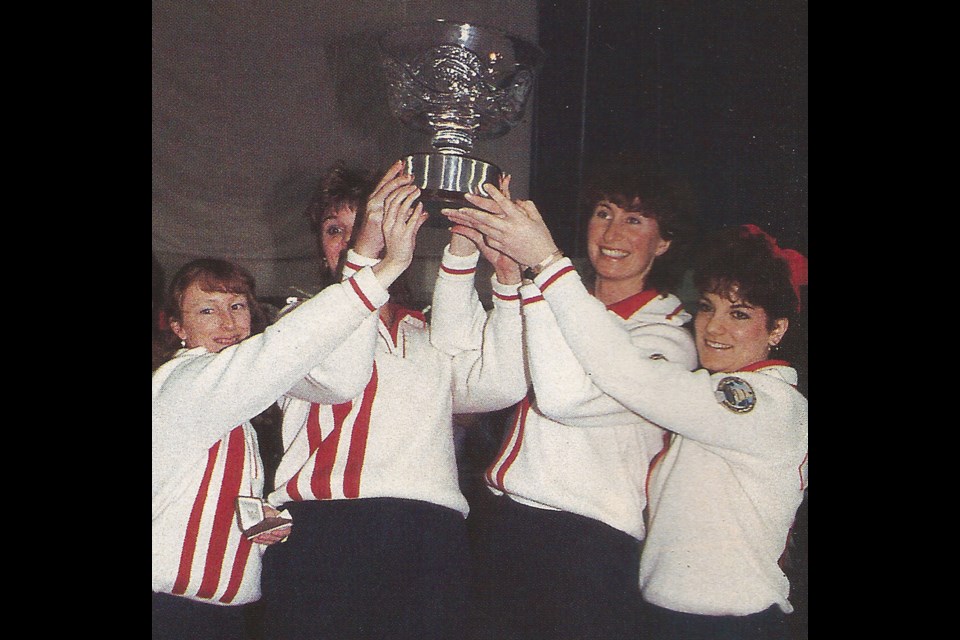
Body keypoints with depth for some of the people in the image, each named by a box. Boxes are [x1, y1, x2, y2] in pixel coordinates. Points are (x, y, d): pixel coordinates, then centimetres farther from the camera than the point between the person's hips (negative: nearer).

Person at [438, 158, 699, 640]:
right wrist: (468, 244, -2)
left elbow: (567, 395, -24)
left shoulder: (669, 334, -5)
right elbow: (458, 343, 9)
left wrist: (544, 261, -26)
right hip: (500, 523, 6)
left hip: (588, 544, -6)